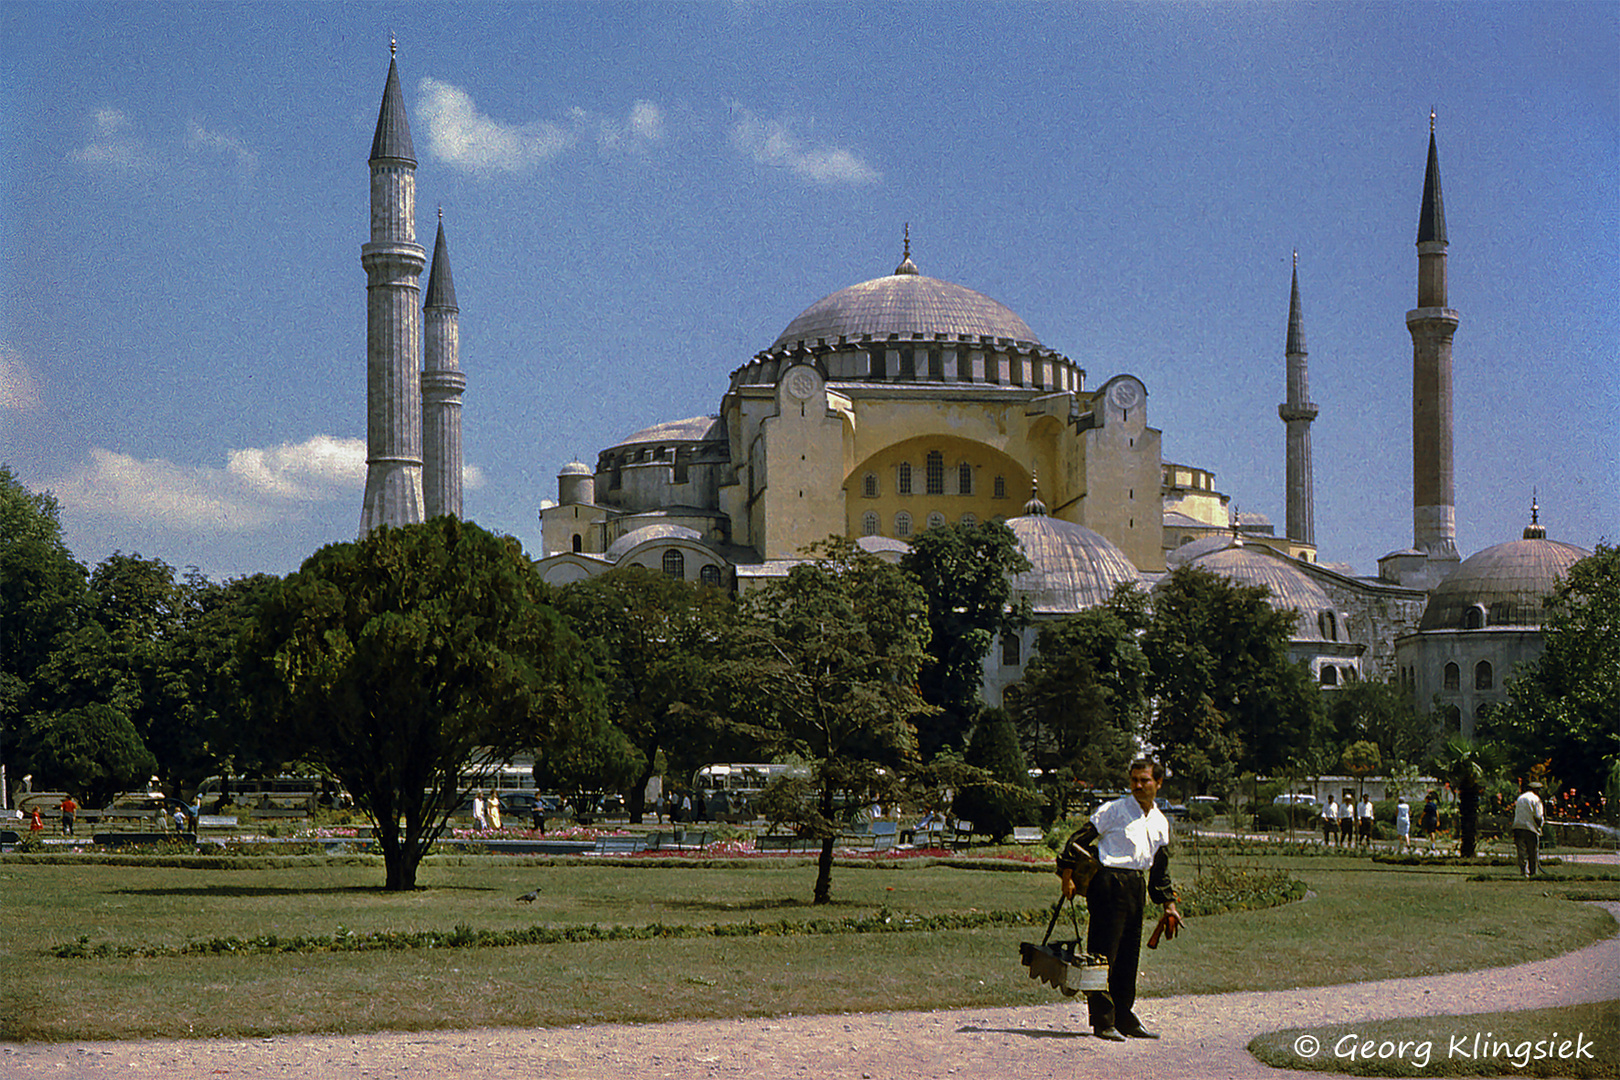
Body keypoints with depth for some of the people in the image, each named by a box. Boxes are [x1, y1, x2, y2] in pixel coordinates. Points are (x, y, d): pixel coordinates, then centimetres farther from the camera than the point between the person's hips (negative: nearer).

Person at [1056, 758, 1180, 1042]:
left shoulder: (1161, 822, 14)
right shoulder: (1113, 811, -6)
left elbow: (1160, 868, 23)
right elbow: (1080, 839, -6)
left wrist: (1168, 903, 20)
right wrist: (1067, 876, -13)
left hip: (1137, 886, 7)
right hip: (1109, 883, -7)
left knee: (1129, 956, 12)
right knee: (1104, 954, -6)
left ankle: (1125, 1019, 21)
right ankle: (1103, 1022, -2)